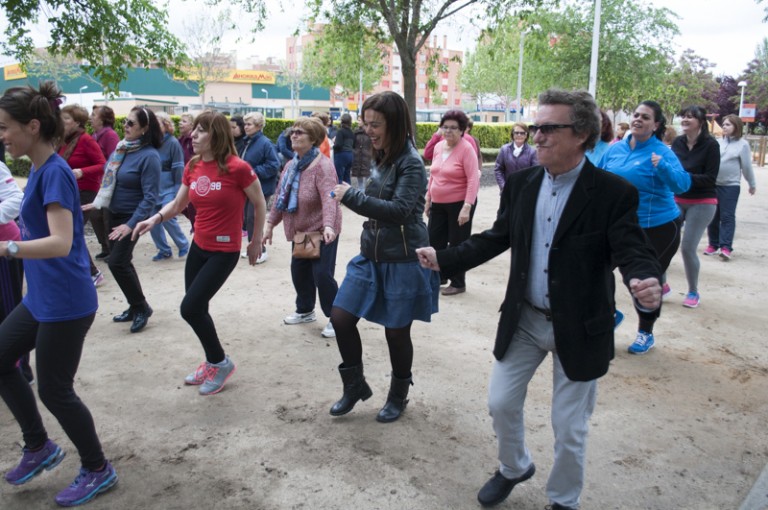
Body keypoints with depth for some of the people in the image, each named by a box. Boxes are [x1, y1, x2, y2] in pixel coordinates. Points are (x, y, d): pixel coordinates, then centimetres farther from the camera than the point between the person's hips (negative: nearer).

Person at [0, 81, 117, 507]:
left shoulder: (55, 172, -20)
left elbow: (61, 243, -32)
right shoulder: (39, 169, 8)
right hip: (40, 298, 9)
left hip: (65, 304, -9)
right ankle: (39, 447, 34)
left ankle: (98, 470, 25)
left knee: (54, 390, 4)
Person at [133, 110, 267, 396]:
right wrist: (155, 219, -9)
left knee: (190, 308, -9)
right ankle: (212, 362, 35)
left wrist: (257, 241, 0)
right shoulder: (192, 167, 2)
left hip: (225, 251, -7)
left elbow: (259, 204, -7)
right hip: (198, 246, 7)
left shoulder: (238, 168, -18)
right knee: (196, 308, 13)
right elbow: (178, 204, 10)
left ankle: (221, 363, 13)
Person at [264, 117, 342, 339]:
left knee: (322, 275, -9)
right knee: (299, 272, 15)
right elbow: (280, 196, 13)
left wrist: (328, 225, -46)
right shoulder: (291, 165, 8)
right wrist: (270, 224, 11)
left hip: (322, 231, -8)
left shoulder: (322, 165, -19)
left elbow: (328, 198, -32)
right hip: (300, 231, 8)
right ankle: (305, 310, 36)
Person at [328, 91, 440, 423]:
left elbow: (398, 210, -26)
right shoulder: (379, 158, 6)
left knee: (396, 332, 7)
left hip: (403, 260, -7)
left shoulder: (411, 162, -15)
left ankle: (399, 395, 31)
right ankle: (355, 385, 24)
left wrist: (350, 196, -25)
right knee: (341, 318, 2)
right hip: (371, 255, 7)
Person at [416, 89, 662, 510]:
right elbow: (497, 238, 6)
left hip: (579, 329, -4)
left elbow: (633, 252, -19)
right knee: (501, 403, 15)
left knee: (569, 427, 10)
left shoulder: (613, 193, -15)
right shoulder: (521, 183, -1)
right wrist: (443, 259, -1)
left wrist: (647, 286, -42)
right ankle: (514, 468, 46)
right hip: (523, 319, 4)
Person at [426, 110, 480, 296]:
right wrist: (428, 199, 15)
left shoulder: (466, 149, -14)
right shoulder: (438, 147, 6)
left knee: (457, 244, 5)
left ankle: (458, 283, 19)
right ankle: (439, 276, 31)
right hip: (438, 204, 7)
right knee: (434, 241, 12)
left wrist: (467, 207, -25)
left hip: (459, 204, -7)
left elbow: (473, 180, -18)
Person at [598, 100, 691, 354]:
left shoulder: (661, 152, -14)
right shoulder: (615, 148, 0)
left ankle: (645, 333, 26)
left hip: (658, 228, -4)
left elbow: (682, 184, -26)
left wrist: (663, 167, -41)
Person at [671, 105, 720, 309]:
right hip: (676, 200, 4)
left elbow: (710, 179, -14)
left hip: (702, 204, -4)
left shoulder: (711, 145, -10)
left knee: (688, 248, -6)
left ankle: (693, 292, 15)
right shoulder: (678, 142, 0)